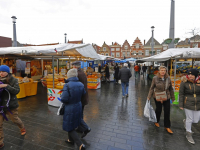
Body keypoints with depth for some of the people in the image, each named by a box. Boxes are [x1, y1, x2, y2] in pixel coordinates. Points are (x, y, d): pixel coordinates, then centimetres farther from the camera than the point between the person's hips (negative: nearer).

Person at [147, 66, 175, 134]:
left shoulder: (168, 79, -2)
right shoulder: (155, 78, -10)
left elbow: (171, 89, 7)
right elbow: (152, 88, -5)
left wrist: (172, 97, 11)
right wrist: (149, 97, -6)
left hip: (166, 98, 3)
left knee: (167, 112, 7)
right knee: (158, 110, 12)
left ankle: (167, 126, 24)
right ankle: (156, 121, 39)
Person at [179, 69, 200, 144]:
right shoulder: (184, 82, -12)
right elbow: (181, 94, -8)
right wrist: (181, 105, -8)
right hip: (188, 104, -3)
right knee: (189, 119, 6)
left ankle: (185, 121, 45)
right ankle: (188, 135, 28)